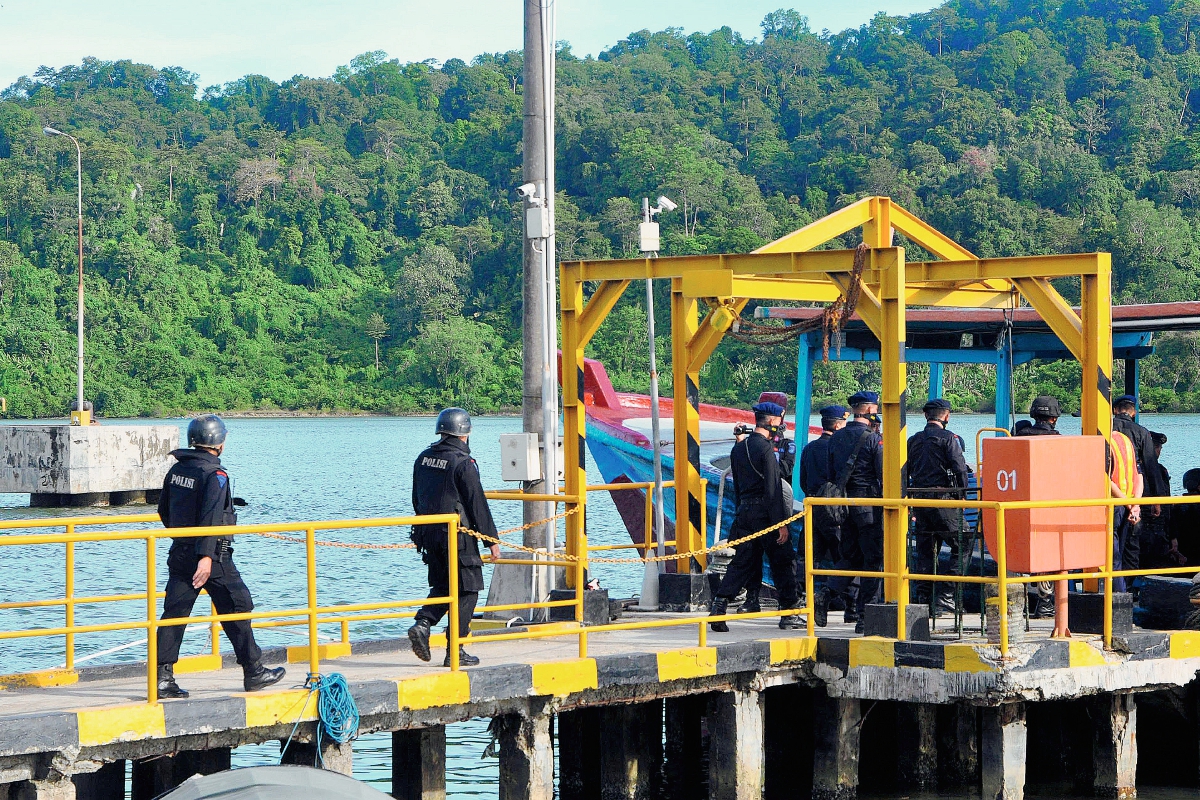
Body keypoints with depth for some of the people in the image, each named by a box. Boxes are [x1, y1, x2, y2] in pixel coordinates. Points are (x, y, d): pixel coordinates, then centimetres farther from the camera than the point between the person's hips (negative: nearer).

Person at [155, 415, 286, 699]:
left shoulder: (176, 470, 8)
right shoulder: (215, 475, -14)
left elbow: (164, 512, 19)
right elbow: (211, 518, -25)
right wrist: (206, 556, -31)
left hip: (179, 555, 6)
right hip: (212, 557, -6)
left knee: (174, 613, 5)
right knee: (237, 610, 7)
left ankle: (163, 676, -3)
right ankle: (253, 672, 15)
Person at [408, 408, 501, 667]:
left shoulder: (423, 459, 8)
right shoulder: (463, 463, -14)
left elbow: (417, 499, 16)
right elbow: (478, 504, -13)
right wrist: (492, 539, -7)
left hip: (429, 533, 7)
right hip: (458, 535, -7)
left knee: (442, 585, 19)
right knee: (466, 590, 2)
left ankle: (422, 624, -5)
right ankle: (455, 652, 1)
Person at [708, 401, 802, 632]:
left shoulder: (738, 448, 12)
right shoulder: (765, 448, -13)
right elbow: (773, 489, -16)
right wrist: (781, 523, -16)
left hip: (744, 511, 7)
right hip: (765, 513, -7)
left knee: (742, 562, 7)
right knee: (783, 562, 4)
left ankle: (719, 608, -6)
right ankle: (789, 613, 7)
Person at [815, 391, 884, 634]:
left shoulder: (836, 438, 10)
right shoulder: (874, 439, -10)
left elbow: (830, 472, 14)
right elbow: (885, 476, -12)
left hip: (843, 502, 6)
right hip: (869, 503, -6)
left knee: (849, 556, 16)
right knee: (873, 559, 1)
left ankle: (825, 595, -7)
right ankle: (864, 617, -1)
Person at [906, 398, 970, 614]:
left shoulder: (913, 440, 14)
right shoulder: (948, 438, -4)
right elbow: (960, 469, -12)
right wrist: (962, 495, -2)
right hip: (943, 499, -6)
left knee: (925, 551, 11)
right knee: (960, 546, 0)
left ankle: (922, 598, 7)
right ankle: (946, 594, -10)